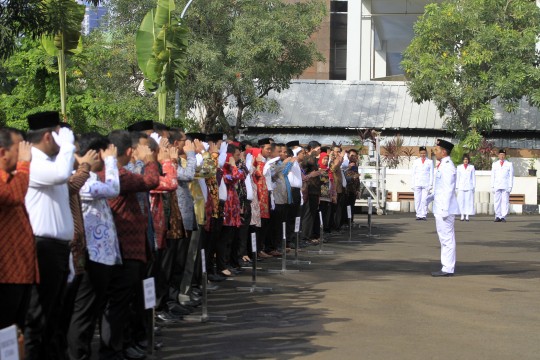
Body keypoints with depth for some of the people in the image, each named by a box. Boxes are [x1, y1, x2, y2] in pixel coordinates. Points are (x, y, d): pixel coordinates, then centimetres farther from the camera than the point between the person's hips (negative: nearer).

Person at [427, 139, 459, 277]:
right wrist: (429, 198, 17)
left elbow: (448, 189, -20)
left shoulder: (447, 167, -16)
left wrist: (445, 210, -22)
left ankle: (448, 269, -3)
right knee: (445, 238, 12)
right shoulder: (443, 165, 16)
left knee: (447, 238, -6)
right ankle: (447, 267, 17)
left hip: (444, 209, -10)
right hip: (440, 209, 10)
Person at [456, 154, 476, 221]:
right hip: (461, 187, 1)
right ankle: (462, 215, 1)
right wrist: (457, 187, 5)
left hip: (469, 186, -1)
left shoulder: (471, 167, 8)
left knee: (469, 201, -5)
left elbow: (473, 177, 9)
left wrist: (474, 186, 3)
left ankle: (467, 215, -2)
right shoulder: (459, 167, 10)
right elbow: (457, 177, 10)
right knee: (461, 201, -5)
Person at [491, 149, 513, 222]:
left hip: (506, 186, -2)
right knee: (497, 201, -2)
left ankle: (503, 217, -6)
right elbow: (492, 176, 13)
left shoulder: (509, 164, 8)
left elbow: (511, 176, 5)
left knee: (505, 201, -6)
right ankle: (498, 216, 1)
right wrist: (492, 186, 5)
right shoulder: (494, 164, 14)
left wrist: (510, 187, -3)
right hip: (497, 186, 2)